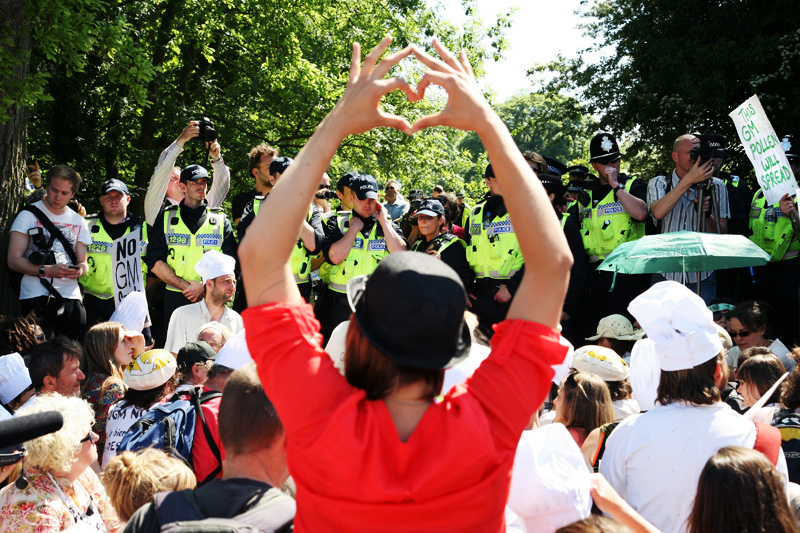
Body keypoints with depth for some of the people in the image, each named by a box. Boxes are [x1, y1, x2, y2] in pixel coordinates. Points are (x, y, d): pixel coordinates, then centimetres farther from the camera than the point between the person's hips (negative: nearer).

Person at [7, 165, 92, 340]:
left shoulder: (78, 222, 17)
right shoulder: (29, 215, 3)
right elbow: (13, 261, -4)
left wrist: (80, 269, -9)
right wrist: (46, 270, -18)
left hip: (71, 298, 4)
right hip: (37, 297, -4)